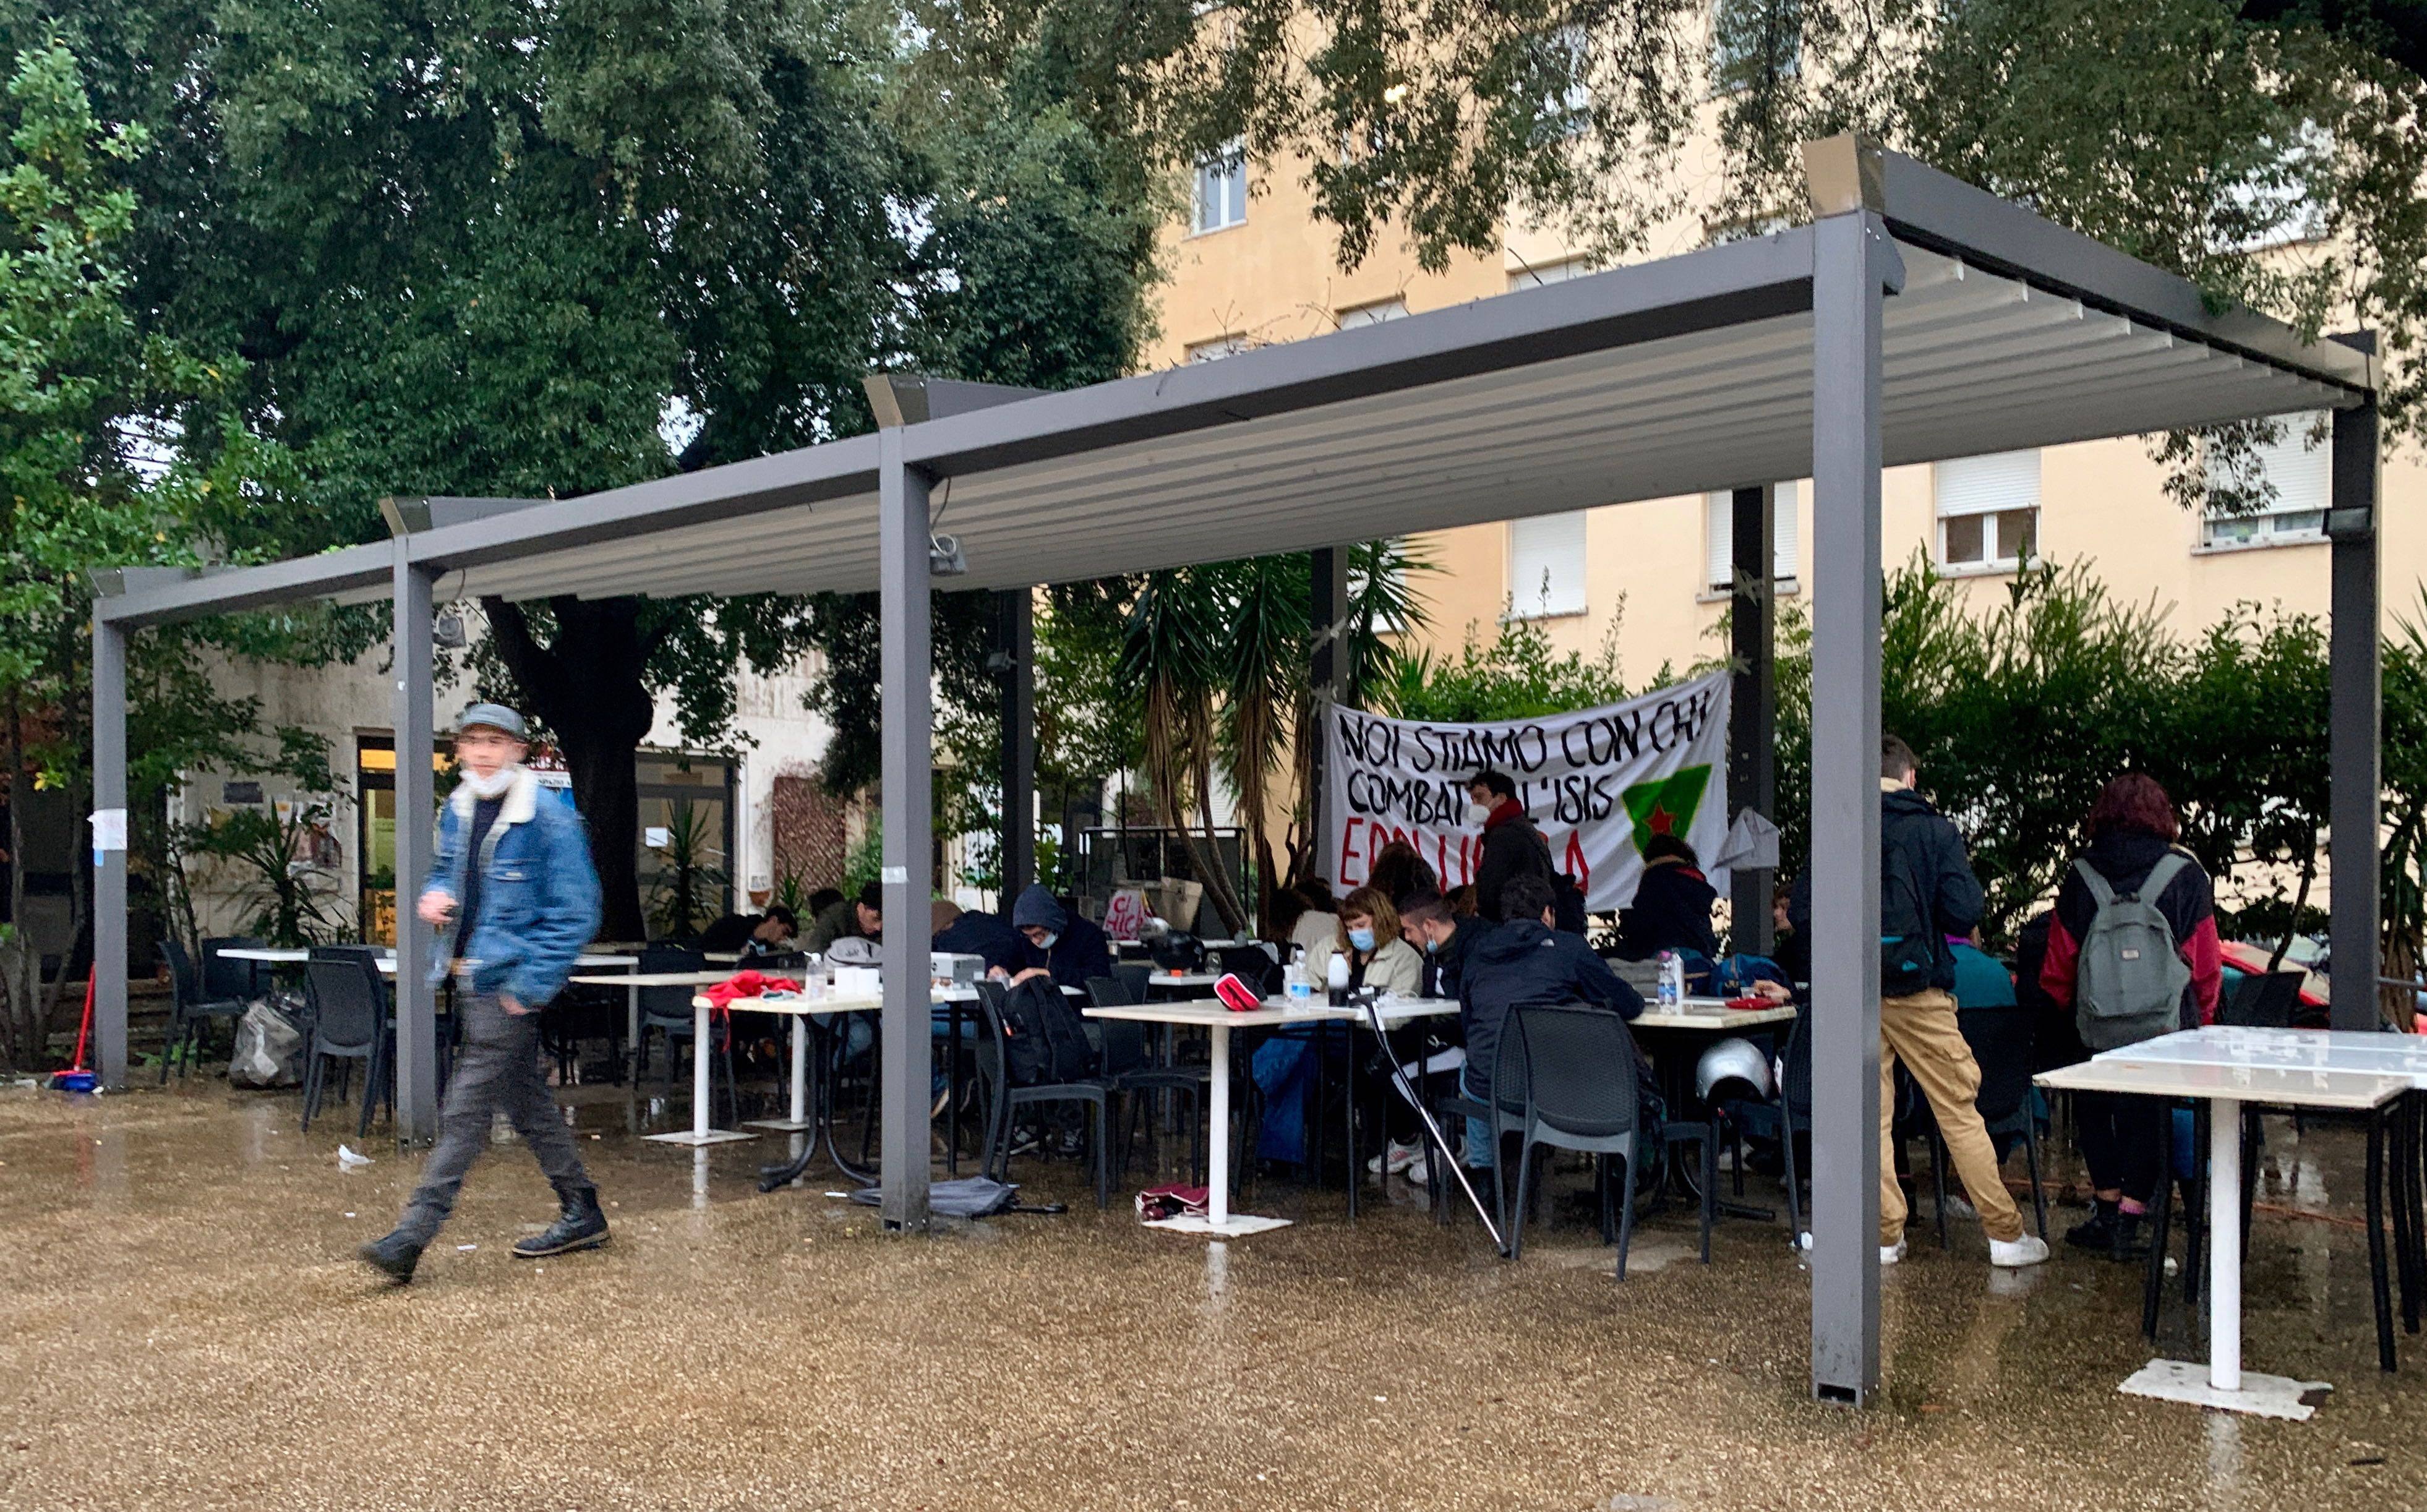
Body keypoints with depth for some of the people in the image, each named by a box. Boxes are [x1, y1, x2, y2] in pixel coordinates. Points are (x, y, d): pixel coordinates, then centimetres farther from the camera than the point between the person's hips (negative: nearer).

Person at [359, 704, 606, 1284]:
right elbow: (446, 873, 27)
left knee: (465, 1111, -7)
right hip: (469, 977, 9)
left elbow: (575, 915, -16)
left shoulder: (550, 822, -15)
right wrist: (432, 899, 2)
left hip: (508, 985, -9)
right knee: (529, 1104, 15)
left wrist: (529, 988, -19)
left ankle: (411, 1236, -6)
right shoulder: (457, 812, 10)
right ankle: (582, 1214, 26)